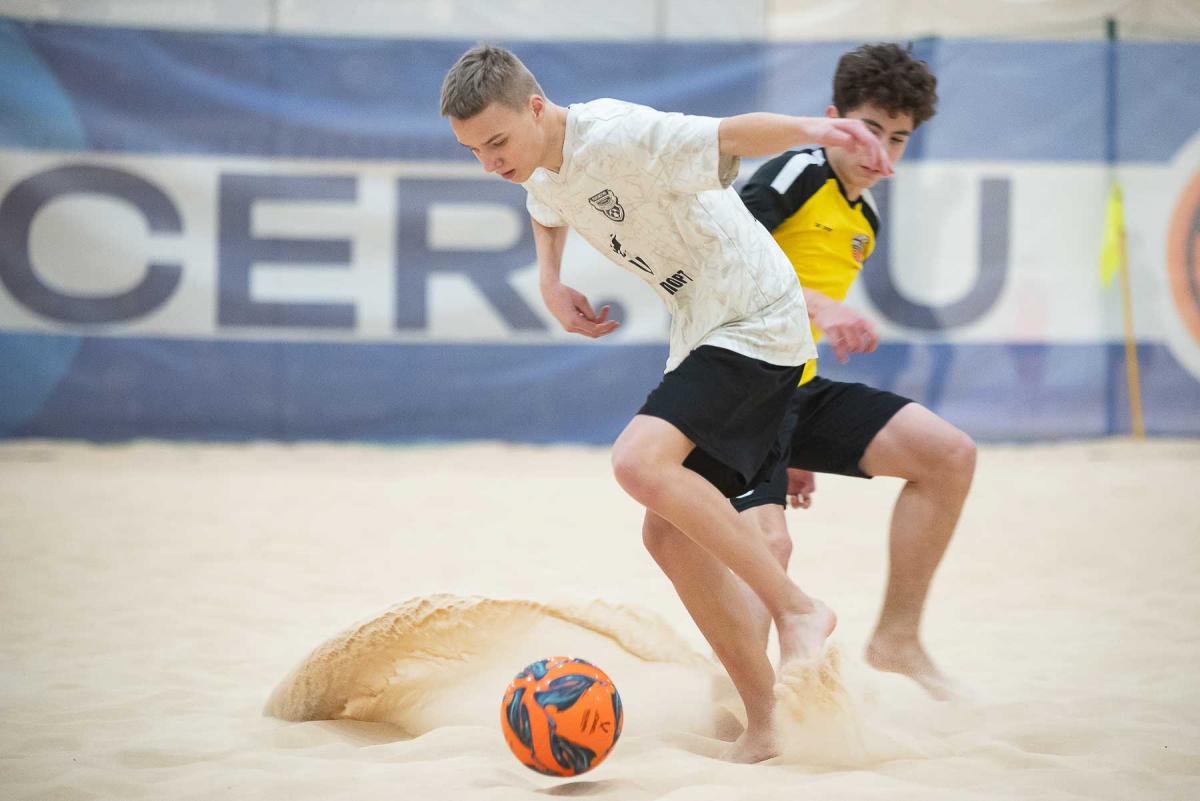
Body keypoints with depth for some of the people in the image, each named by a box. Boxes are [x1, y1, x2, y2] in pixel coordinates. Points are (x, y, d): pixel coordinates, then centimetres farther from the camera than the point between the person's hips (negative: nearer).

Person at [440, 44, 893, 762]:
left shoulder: (616, 136, -20)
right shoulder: (545, 173, 7)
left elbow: (728, 136, -33)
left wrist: (808, 128, -52)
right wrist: (551, 283, 12)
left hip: (756, 321, -10)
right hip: (703, 337, 10)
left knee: (640, 463, -28)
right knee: (670, 533, 2)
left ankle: (798, 608, -17)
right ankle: (766, 723, 7)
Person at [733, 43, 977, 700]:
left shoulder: (864, 222, 18)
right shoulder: (798, 173, -8)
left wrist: (801, 452, 26)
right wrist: (816, 305, -35)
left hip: (801, 392, 8)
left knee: (950, 455, -4)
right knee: (768, 538, -26)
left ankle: (898, 636, 4)